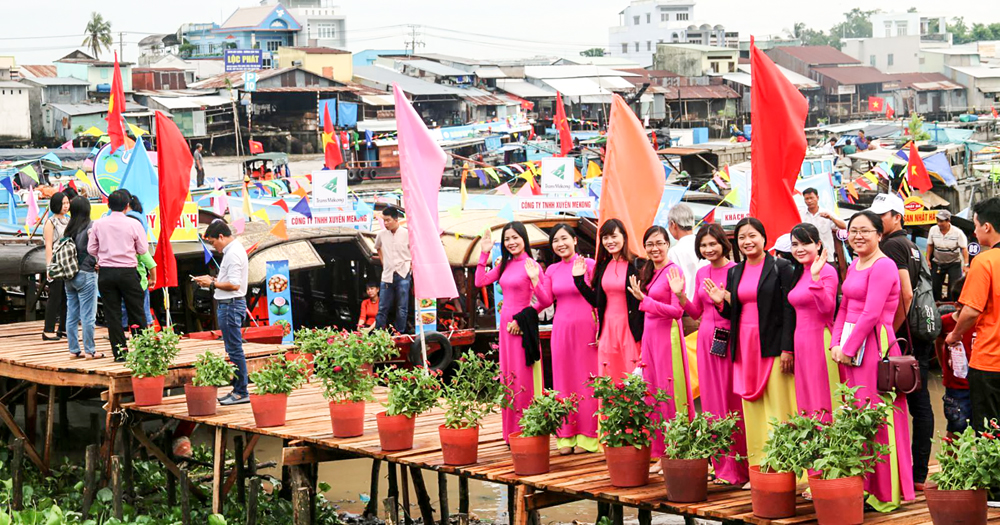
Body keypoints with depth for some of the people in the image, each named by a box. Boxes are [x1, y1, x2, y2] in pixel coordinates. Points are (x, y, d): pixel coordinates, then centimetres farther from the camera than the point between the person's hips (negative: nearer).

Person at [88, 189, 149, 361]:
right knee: (136, 312, 8)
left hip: (106, 272, 2)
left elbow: (91, 249, 3)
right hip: (128, 272, -2)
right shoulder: (133, 224, -7)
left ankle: (119, 352, 4)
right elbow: (143, 249, -2)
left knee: (112, 313, 5)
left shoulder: (98, 224, -1)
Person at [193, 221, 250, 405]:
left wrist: (212, 284, -12)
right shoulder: (233, 250, 16)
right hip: (227, 305, 11)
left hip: (231, 305, -11)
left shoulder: (233, 253, -17)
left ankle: (241, 393, -5)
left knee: (234, 350, -7)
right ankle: (237, 389, 16)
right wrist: (213, 279, 11)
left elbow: (234, 284, -22)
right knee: (233, 350, 13)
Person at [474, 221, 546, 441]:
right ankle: (512, 430, 18)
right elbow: (480, 281, 10)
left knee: (524, 377, -5)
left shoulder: (531, 265, -11)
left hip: (523, 326, -8)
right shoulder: (505, 265, 10)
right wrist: (484, 253, 8)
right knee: (508, 376, 11)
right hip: (506, 324, 8)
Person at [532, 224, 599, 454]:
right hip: (561, 329, 5)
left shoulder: (588, 264, -4)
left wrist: (600, 330, -11)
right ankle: (567, 435, 10)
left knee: (585, 379, -1)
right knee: (563, 379, 4)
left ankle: (587, 437, 5)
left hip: (585, 328, -5)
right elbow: (546, 301, 5)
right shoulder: (552, 270, 11)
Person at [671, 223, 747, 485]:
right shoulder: (702, 273, 12)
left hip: (730, 340, -7)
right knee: (712, 402, 8)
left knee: (732, 401, -5)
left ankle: (737, 468, 1)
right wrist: (680, 295, 2)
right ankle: (721, 466, 16)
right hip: (706, 338, 7)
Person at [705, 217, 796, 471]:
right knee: (752, 405, 5)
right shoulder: (734, 272, 14)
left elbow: (789, 310, -8)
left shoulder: (781, 268, -3)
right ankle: (757, 466, 9)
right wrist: (722, 301, -3)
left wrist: (787, 349, -14)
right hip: (745, 346, 6)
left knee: (778, 405, -7)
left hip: (773, 346, -5)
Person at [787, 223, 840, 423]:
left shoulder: (826, 271, -10)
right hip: (801, 341, 8)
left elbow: (827, 307, -23)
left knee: (822, 405, -7)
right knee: (806, 399, 10)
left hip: (820, 338, -8)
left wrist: (816, 277, -32)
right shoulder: (799, 273, 15)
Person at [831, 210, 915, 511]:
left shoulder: (883, 266, -12)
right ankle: (863, 484, 19)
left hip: (874, 345, -9)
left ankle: (886, 493, 2)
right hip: (849, 348, 9)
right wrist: (836, 344, 6)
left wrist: (848, 349, -12)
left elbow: (871, 314, -17)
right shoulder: (854, 265, 16)